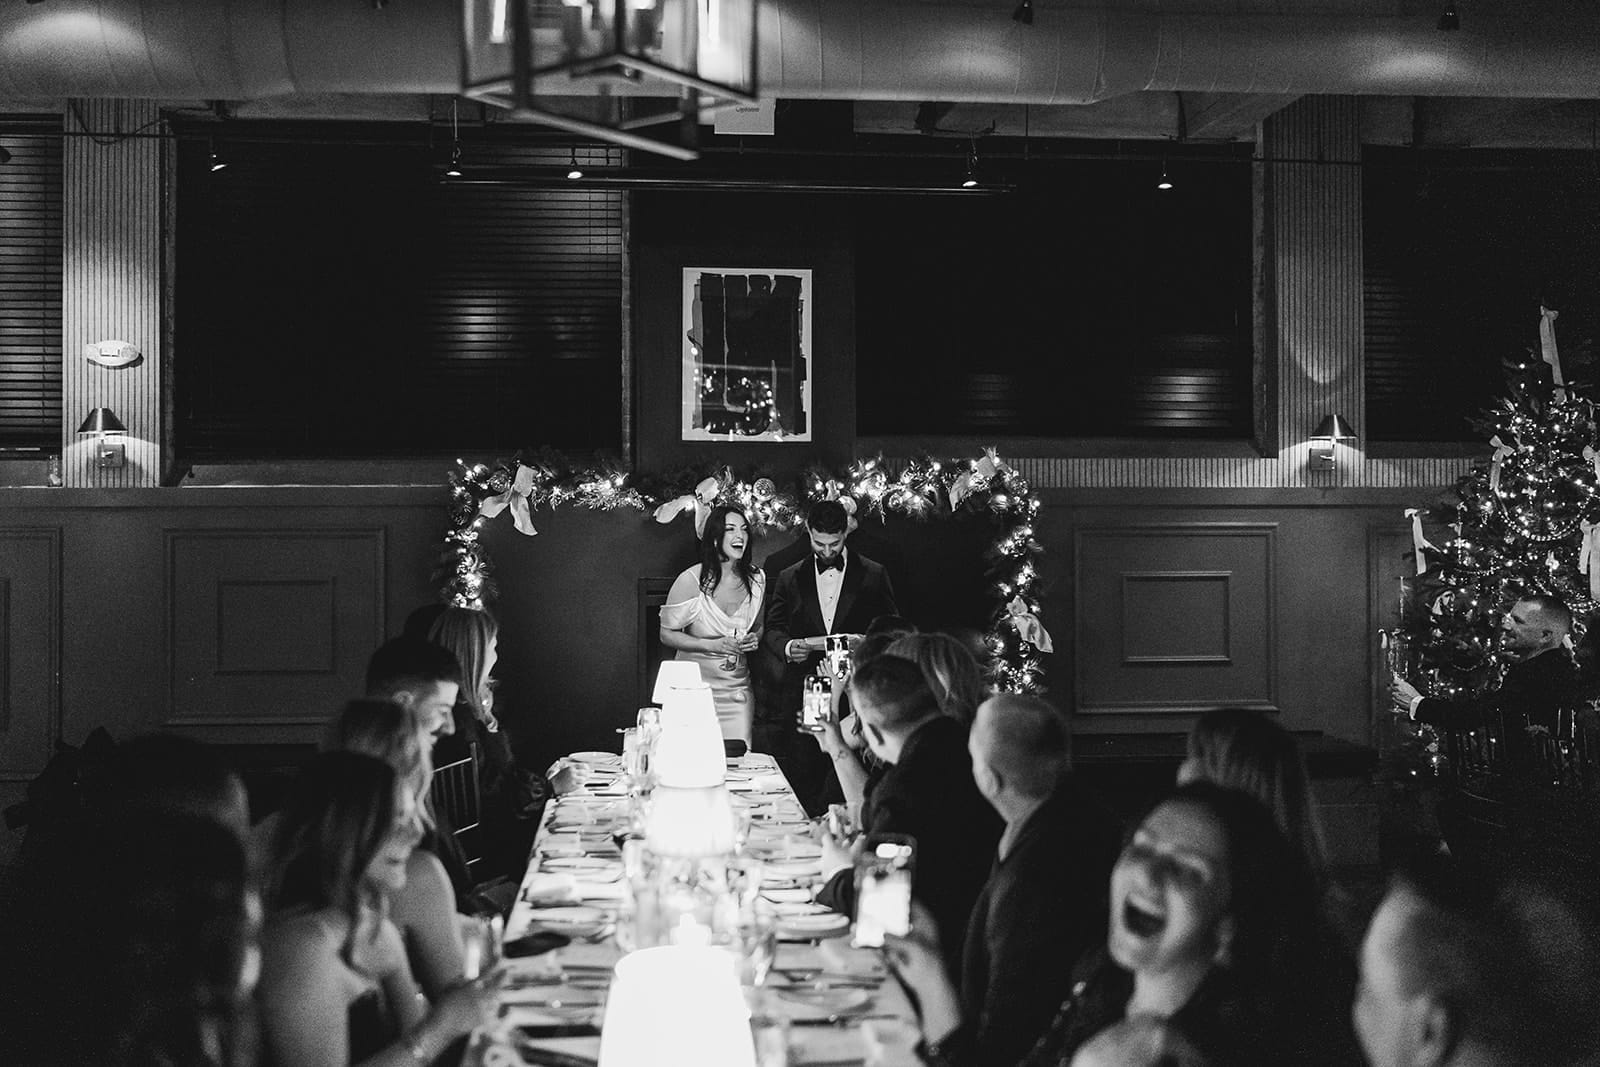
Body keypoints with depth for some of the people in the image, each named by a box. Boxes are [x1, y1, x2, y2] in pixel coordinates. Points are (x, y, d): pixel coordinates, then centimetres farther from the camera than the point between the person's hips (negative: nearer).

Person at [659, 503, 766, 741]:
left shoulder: (756, 579, 3)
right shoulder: (691, 580, -11)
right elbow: (667, 634, -5)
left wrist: (754, 639, -4)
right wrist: (712, 645, -16)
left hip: (737, 688, 4)